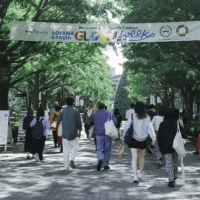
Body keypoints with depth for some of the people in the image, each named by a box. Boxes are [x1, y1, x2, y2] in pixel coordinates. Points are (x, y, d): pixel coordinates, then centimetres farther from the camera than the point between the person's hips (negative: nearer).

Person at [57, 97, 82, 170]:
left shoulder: (63, 110, 0)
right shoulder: (75, 111, -6)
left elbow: (58, 119, 5)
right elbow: (79, 122, -6)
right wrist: (79, 131, 6)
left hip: (65, 133, 2)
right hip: (73, 133, -2)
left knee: (66, 150, 6)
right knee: (75, 147, 12)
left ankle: (66, 166, 4)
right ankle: (72, 159, -14)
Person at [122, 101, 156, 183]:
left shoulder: (132, 116, -6)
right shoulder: (147, 117, -1)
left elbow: (127, 126, -5)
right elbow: (150, 128, -9)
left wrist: (123, 136, 2)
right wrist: (153, 137, -13)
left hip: (133, 139, -2)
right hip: (143, 139, 3)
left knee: (134, 157, -6)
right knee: (141, 156, 21)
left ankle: (135, 175, -18)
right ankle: (140, 173, 32)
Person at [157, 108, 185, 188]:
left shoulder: (162, 124, -7)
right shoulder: (177, 123, -3)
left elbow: (159, 136, -5)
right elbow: (182, 134, -3)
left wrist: (160, 147, 4)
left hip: (166, 147, -2)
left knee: (169, 163, -2)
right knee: (174, 162, 21)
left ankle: (171, 180, -11)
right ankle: (174, 176, 34)